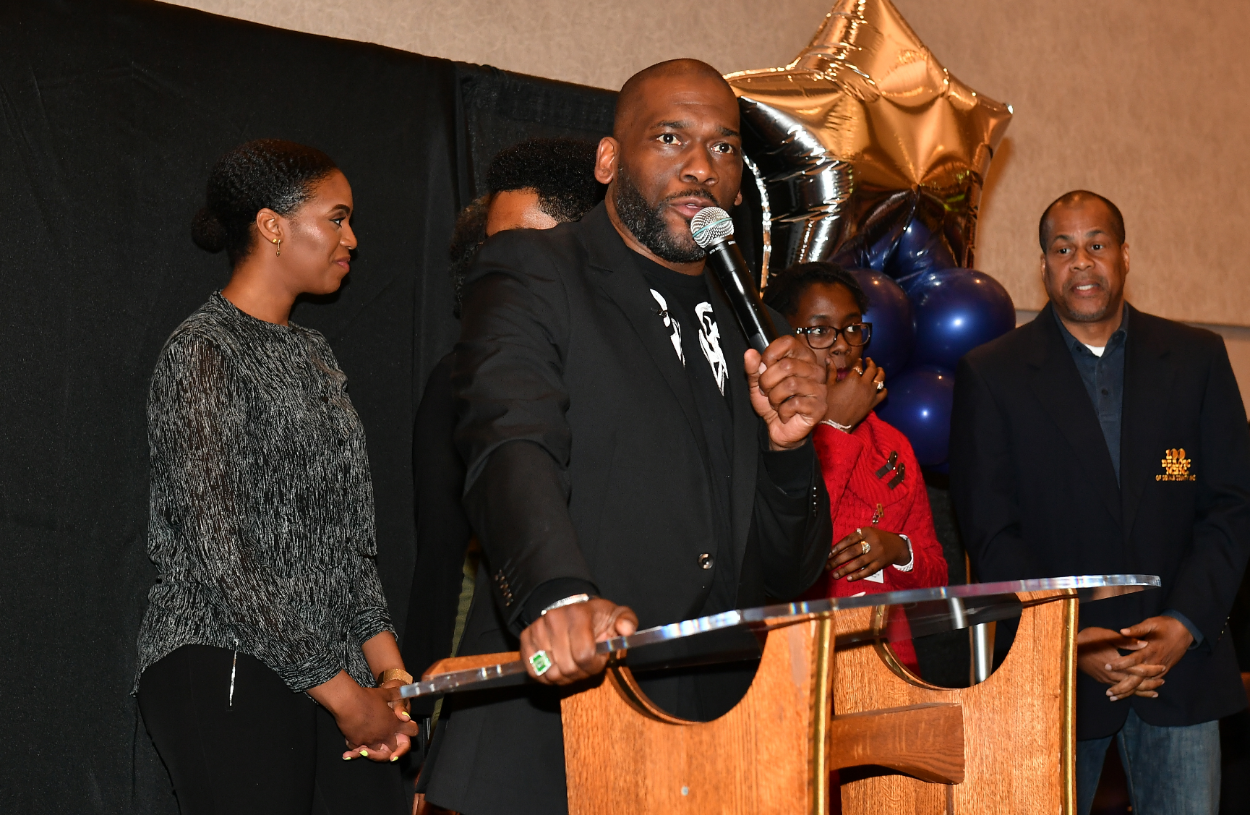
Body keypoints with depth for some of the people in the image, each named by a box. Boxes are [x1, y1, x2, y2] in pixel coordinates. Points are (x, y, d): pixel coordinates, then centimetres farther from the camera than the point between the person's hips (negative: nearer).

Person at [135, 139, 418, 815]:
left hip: (328, 671, 7)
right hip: (227, 674, -7)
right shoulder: (203, 353, -8)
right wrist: (339, 692, -14)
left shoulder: (310, 354, 17)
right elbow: (214, 549, -15)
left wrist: (387, 668, 2)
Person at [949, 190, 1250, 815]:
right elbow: (990, 532, -3)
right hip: (1052, 668, -1)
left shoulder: (1197, 358, 7)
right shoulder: (991, 375, 1)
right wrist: (1071, 641, -13)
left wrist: (1185, 623, -9)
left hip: (1182, 654, 2)